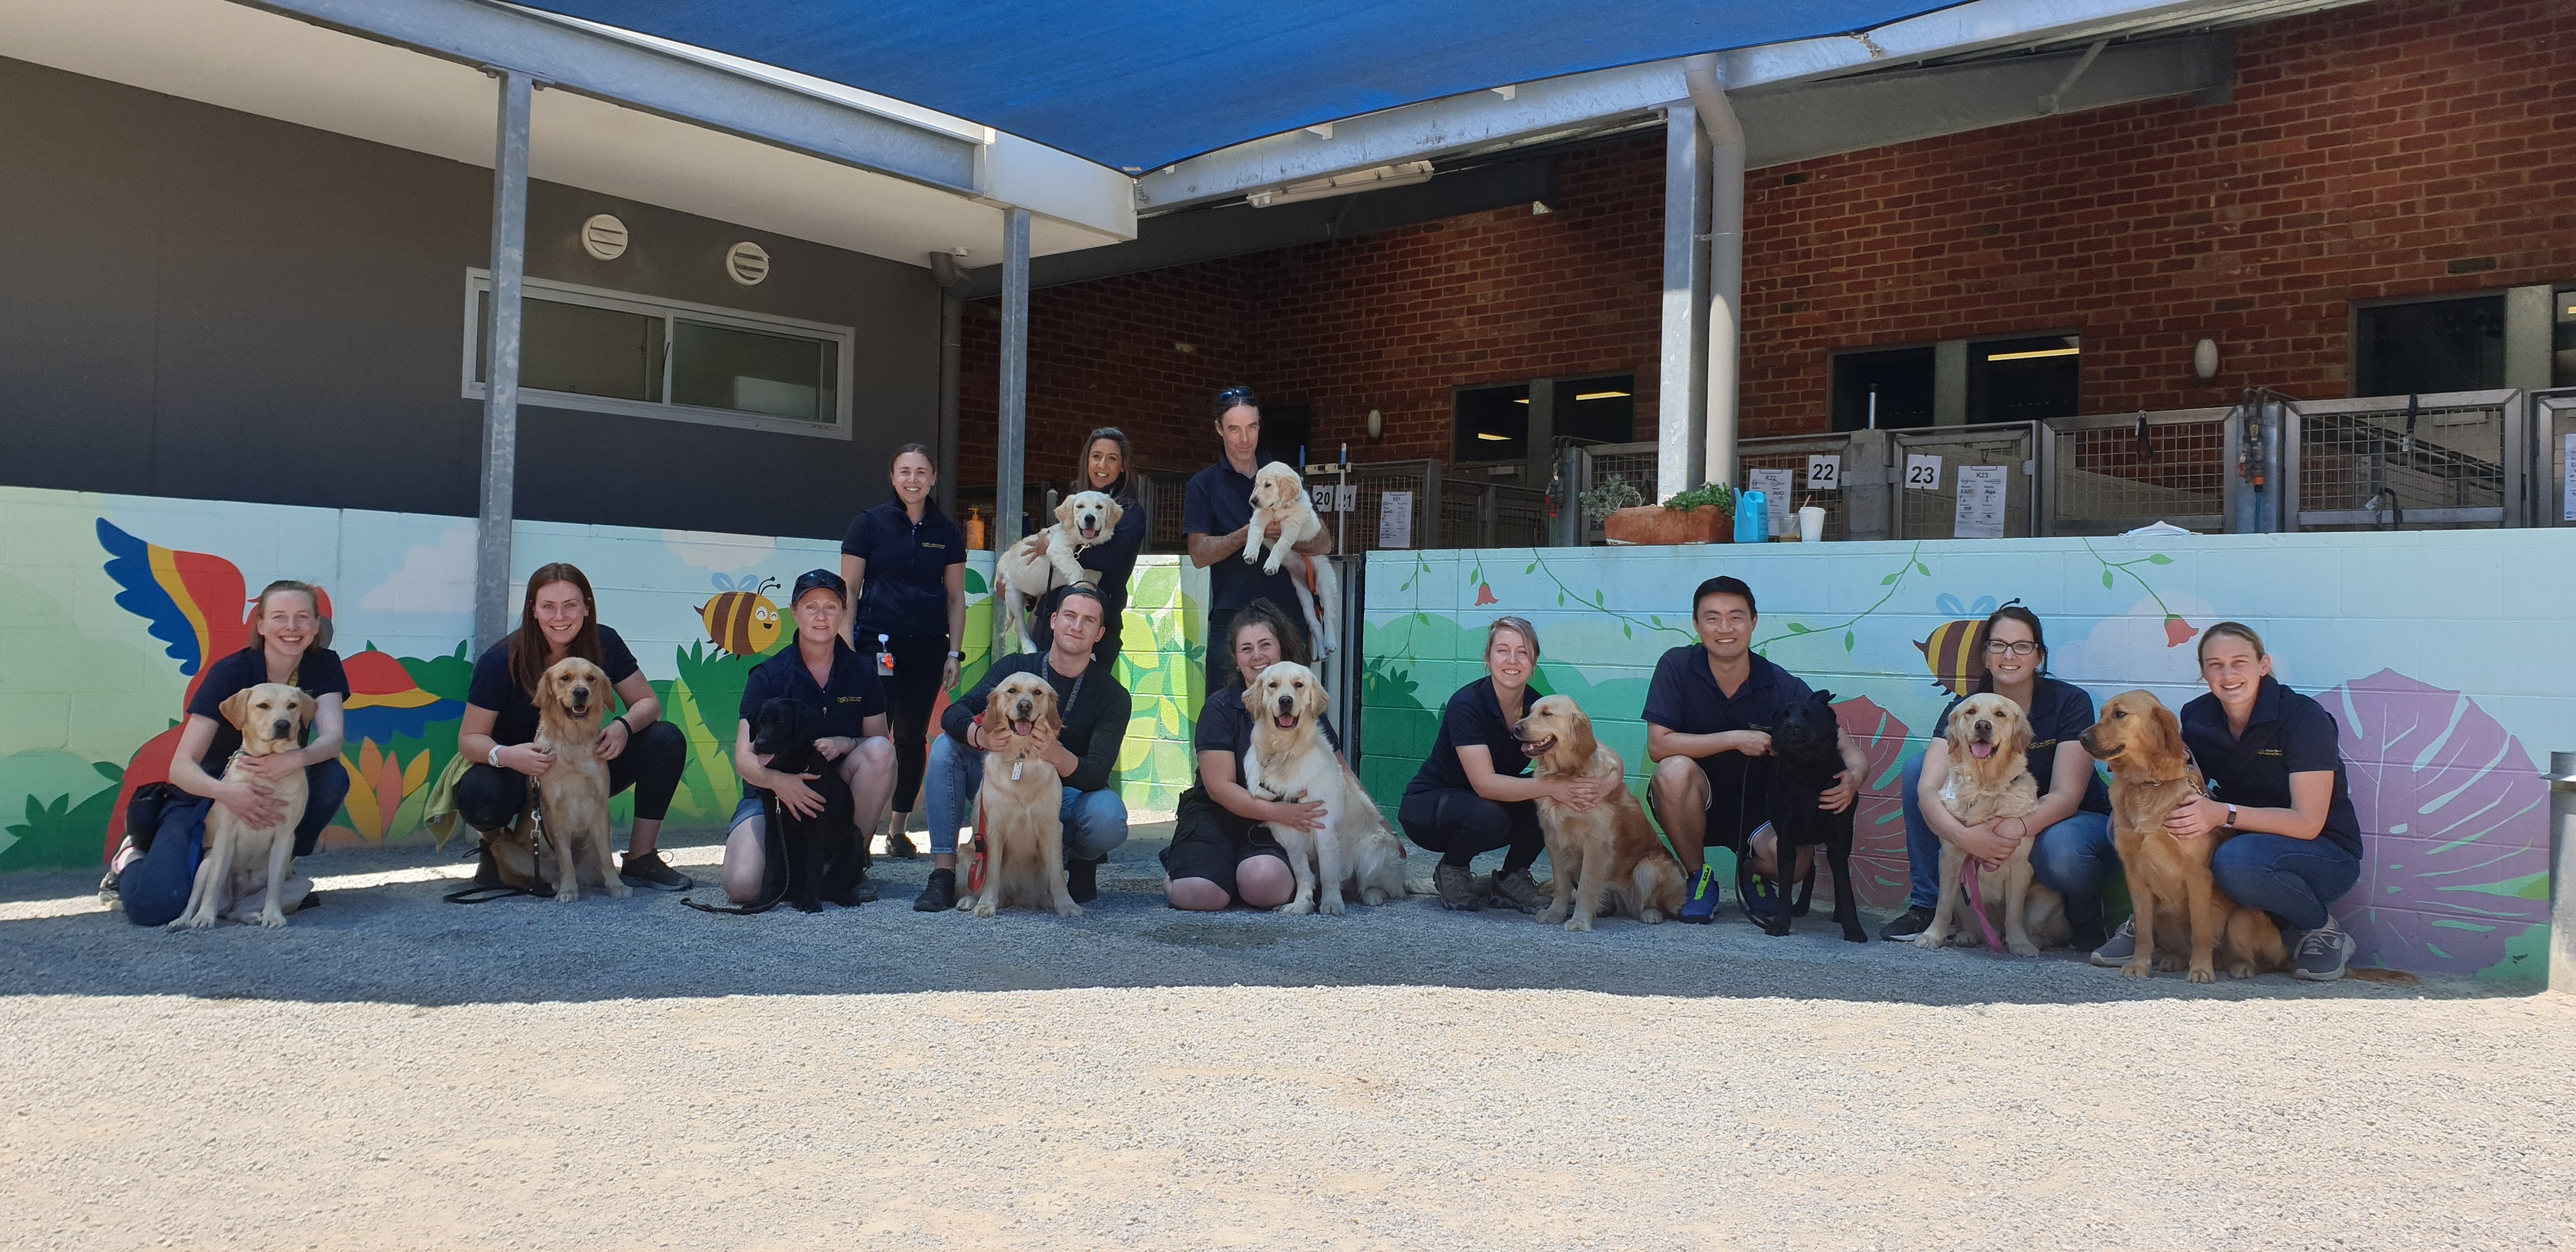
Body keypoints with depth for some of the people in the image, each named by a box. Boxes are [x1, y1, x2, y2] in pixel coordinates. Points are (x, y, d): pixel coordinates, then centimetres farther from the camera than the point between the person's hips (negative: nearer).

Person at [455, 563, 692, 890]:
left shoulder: (603, 645, -10)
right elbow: (469, 738, -15)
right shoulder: (501, 661, -18)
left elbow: (647, 702, -4)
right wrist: (504, 755, -39)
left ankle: (640, 860, -7)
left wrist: (624, 726, -28)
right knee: (479, 796, -39)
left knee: (667, 740, -18)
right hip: (517, 772, -3)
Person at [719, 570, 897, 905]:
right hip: (773, 793, -2)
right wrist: (778, 781, -36)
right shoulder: (768, 676, -7)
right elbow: (744, 758, -14)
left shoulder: (860, 672, 0)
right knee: (742, 887, -27)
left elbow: (879, 742, 1)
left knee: (880, 749, -28)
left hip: (838, 789, 2)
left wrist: (845, 744, -22)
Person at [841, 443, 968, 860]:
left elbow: (956, 598, 13)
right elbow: (848, 590, 2)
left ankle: (898, 830, 16)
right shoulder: (869, 524, 2)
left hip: (928, 646, 3)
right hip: (877, 642, -3)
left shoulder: (947, 532, 10)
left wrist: (954, 654, 6)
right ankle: (861, 828, -3)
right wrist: (846, 650, -6)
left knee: (912, 736, 6)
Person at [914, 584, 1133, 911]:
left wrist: (1056, 754, -42)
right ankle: (943, 877, -21)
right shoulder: (1016, 667, -3)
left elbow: (1097, 774, -19)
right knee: (946, 747, -19)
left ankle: (1080, 860, 3)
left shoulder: (1113, 696, -9)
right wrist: (981, 735, -39)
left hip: (1068, 797, -2)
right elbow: (953, 714, -14)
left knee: (1108, 816, -36)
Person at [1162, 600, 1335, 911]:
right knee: (1199, 894, -26)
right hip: (1218, 814, -1)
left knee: (1265, 884, -32)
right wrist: (1278, 812, -25)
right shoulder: (1221, 706, -6)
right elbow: (1220, 787, -12)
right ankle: (1179, 866, 9)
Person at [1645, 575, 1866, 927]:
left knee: (1793, 861, -30)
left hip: (1759, 810, 0)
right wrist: (1735, 739, -26)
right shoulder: (1676, 667, -14)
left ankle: (1752, 872, 11)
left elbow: (1846, 746, -11)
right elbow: (1658, 746, -21)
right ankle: (1699, 878, -7)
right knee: (1675, 770, -33)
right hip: (1696, 803, 0)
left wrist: (1853, 777, -35)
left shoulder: (1783, 687, -12)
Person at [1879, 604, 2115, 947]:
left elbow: (2066, 795, -23)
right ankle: (1927, 904, -11)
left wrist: (2019, 827, -43)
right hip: (1990, 825, 4)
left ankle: (2086, 917, -4)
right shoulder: (1964, 710, -10)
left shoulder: (2069, 703, -16)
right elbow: (1928, 789, -25)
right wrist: (1962, 835, -45)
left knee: (2059, 850, -40)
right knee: (1917, 767, -15)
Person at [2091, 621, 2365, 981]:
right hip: (2242, 839, 5)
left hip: (2324, 854, -4)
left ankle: (2321, 931, -10)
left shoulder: (2305, 718, -18)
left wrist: (2224, 814, -36)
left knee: (2237, 860, -39)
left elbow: (2308, 822, -22)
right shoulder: (2197, 717, -4)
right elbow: (2186, 785, -1)